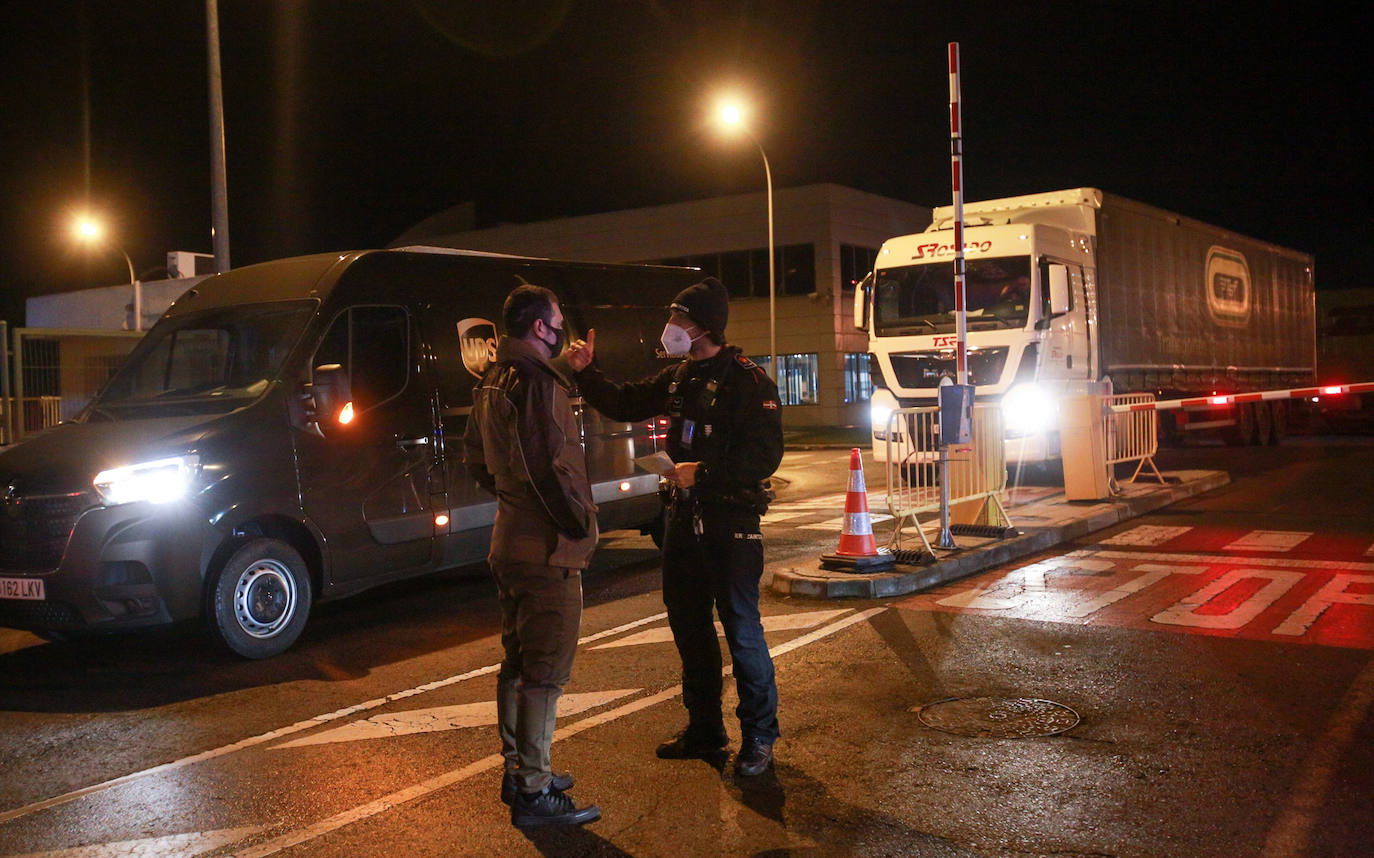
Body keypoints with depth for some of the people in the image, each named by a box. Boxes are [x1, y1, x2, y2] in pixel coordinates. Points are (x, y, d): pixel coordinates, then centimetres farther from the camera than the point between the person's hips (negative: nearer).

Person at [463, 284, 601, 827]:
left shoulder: (492, 381, 14)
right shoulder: (536, 382, -18)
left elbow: (475, 456, 22)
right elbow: (551, 468, -24)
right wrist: (580, 523, -12)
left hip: (509, 544, 10)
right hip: (547, 549, -10)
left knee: (518, 662, 19)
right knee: (546, 672, -4)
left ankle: (516, 770, 30)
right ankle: (533, 793, 2)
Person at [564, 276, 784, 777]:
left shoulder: (747, 382, -12)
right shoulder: (678, 379, 11)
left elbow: (764, 457, -17)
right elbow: (623, 405, 21)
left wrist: (701, 472, -19)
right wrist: (585, 373, 8)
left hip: (732, 525, -8)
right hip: (685, 519, 8)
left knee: (742, 630, -3)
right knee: (689, 627, 14)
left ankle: (759, 737, 12)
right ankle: (704, 730, 29)